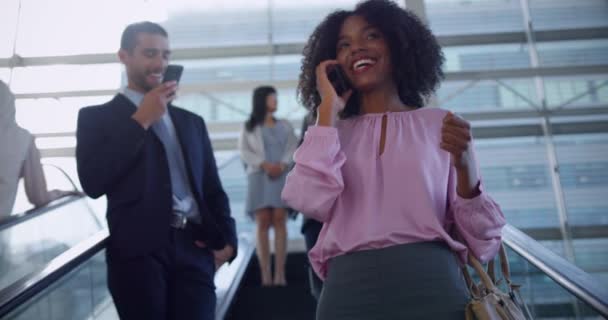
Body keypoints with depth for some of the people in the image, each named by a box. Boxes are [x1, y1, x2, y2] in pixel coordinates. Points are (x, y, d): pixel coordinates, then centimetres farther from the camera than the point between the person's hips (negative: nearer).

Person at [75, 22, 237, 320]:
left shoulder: (191, 121, 19)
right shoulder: (96, 116, 7)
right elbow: (93, 183, -8)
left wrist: (226, 238, 2)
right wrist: (140, 121, -7)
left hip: (195, 249, 3)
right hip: (139, 252, -3)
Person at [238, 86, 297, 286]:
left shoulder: (285, 125, 21)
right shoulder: (249, 126, 15)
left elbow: (293, 148, 8)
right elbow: (244, 151, 3)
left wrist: (282, 165, -11)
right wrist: (265, 164, -12)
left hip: (282, 176, 1)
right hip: (259, 177, -1)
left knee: (280, 221, -9)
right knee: (262, 223, -8)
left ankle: (280, 272, -12)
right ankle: (265, 273, -9)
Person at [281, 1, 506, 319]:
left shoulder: (440, 124, 7)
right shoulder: (335, 133, 11)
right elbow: (310, 201, -10)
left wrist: (465, 168, -15)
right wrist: (328, 109, -1)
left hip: (431, 284, 0)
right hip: (348, 288, 1)